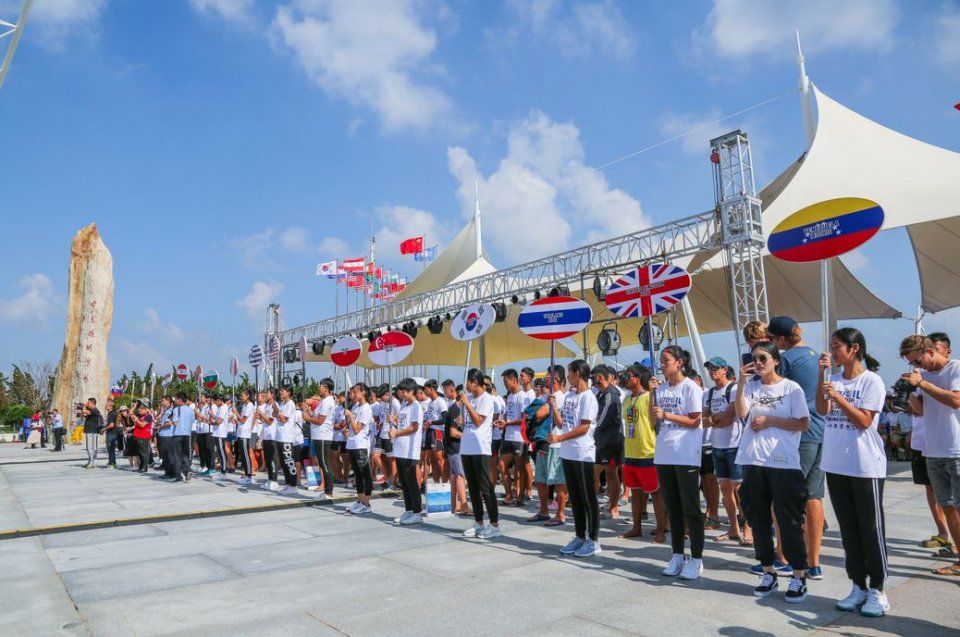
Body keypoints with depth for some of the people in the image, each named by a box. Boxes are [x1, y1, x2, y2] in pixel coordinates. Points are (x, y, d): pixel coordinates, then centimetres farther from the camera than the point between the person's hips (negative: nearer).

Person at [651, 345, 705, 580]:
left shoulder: (691, 387, -7)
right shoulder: (662, 387, 10)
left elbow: (694, 421, -10)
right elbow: (654, 418, 10)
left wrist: (666, 415, -17)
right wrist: (653, 393, 0)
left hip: (686, 456, -6)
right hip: (664, 454, 6)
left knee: (690, 508, 0)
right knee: (672, 507, 13)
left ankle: (696, 558, 11)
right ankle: (677, 555, 23)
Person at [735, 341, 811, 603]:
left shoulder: (791, 388, -1)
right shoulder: (751, 386, 8)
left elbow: (803, 424, -4)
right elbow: (741, 413, -7)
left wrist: (770, 420, -11)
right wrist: (741, 382, -12)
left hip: (784, 463, -4)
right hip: (754, 462, 4)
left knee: (789, 521, 0)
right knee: (758, 519, 11)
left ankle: (798, 576, 15)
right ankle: (768, 573, 25)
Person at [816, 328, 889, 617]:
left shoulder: (871, 381, -8)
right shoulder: (834, 380, 8)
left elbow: (864, 422, -13)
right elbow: (822, 411, -6)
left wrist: (838, 396, -20)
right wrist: (822, 374, -8)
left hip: (865, 467, -5)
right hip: (836, 465, 6)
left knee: (870, 529, 3)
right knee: (848, 529, 12)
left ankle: (877, 590, 16)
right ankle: (858, 586, 23)